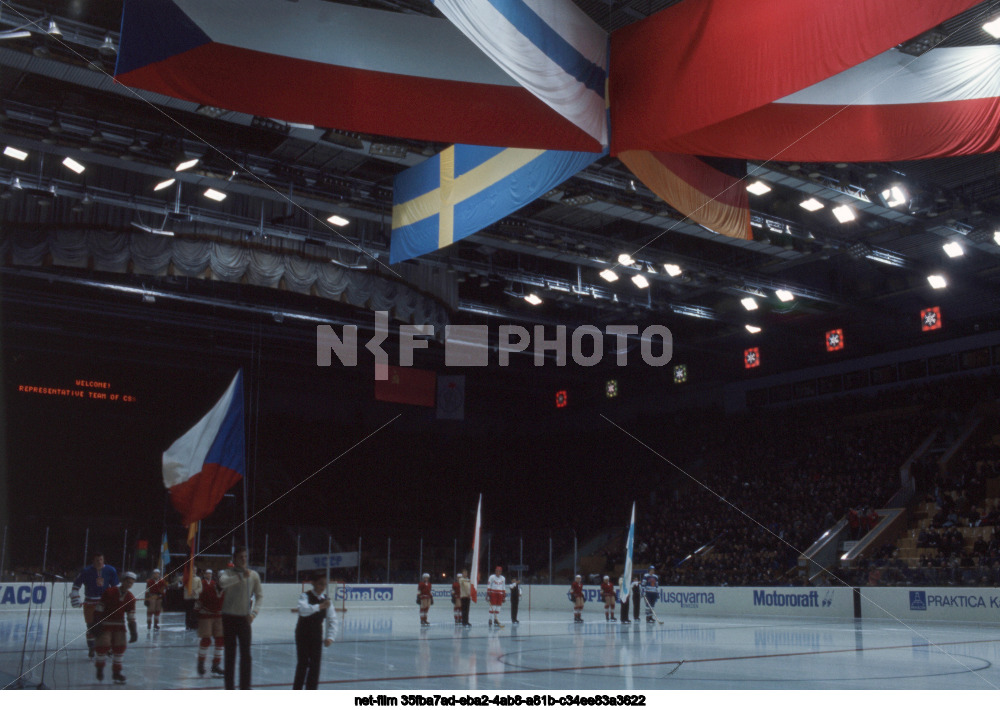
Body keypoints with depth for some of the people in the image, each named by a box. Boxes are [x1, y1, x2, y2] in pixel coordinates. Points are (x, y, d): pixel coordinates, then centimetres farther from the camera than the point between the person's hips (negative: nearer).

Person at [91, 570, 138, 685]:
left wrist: (133, 632, -1)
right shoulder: (109, 592, -15)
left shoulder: (130, 598, -1)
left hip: (119, 625, 4)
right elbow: (98, 610, -12)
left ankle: (116, 672, 6)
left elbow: (131, 617, 5)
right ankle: (100, 667, 13)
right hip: (105, 623, -4)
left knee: (120, 646, -6)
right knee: (104, 645, -14)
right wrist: (96, 626, -16)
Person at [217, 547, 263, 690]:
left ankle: (245, 687, 9)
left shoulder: (253, 575, 2)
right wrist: (241, 576, -35)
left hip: (244, 618, 1)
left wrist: (254, 612, -5)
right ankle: (229, 687, 14)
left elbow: (259, 595, 7)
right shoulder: (228, 573, -3)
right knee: (230, 655, 5)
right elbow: (222, 582, -27)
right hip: (229, 617, -1)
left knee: (246, 655, 1)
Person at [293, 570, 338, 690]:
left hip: (317, 635, 4)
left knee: (315, 663, 2)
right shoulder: (305, 596, -13)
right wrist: (319, 606, -45)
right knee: (303, 662, -6)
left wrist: (330, 636, -14)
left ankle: (311, 690, 11)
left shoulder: (326, 600, 0)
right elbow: (303, 610, -34)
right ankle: (296, 690, 6)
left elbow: (332, 619, -2)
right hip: (303, 634, -4)